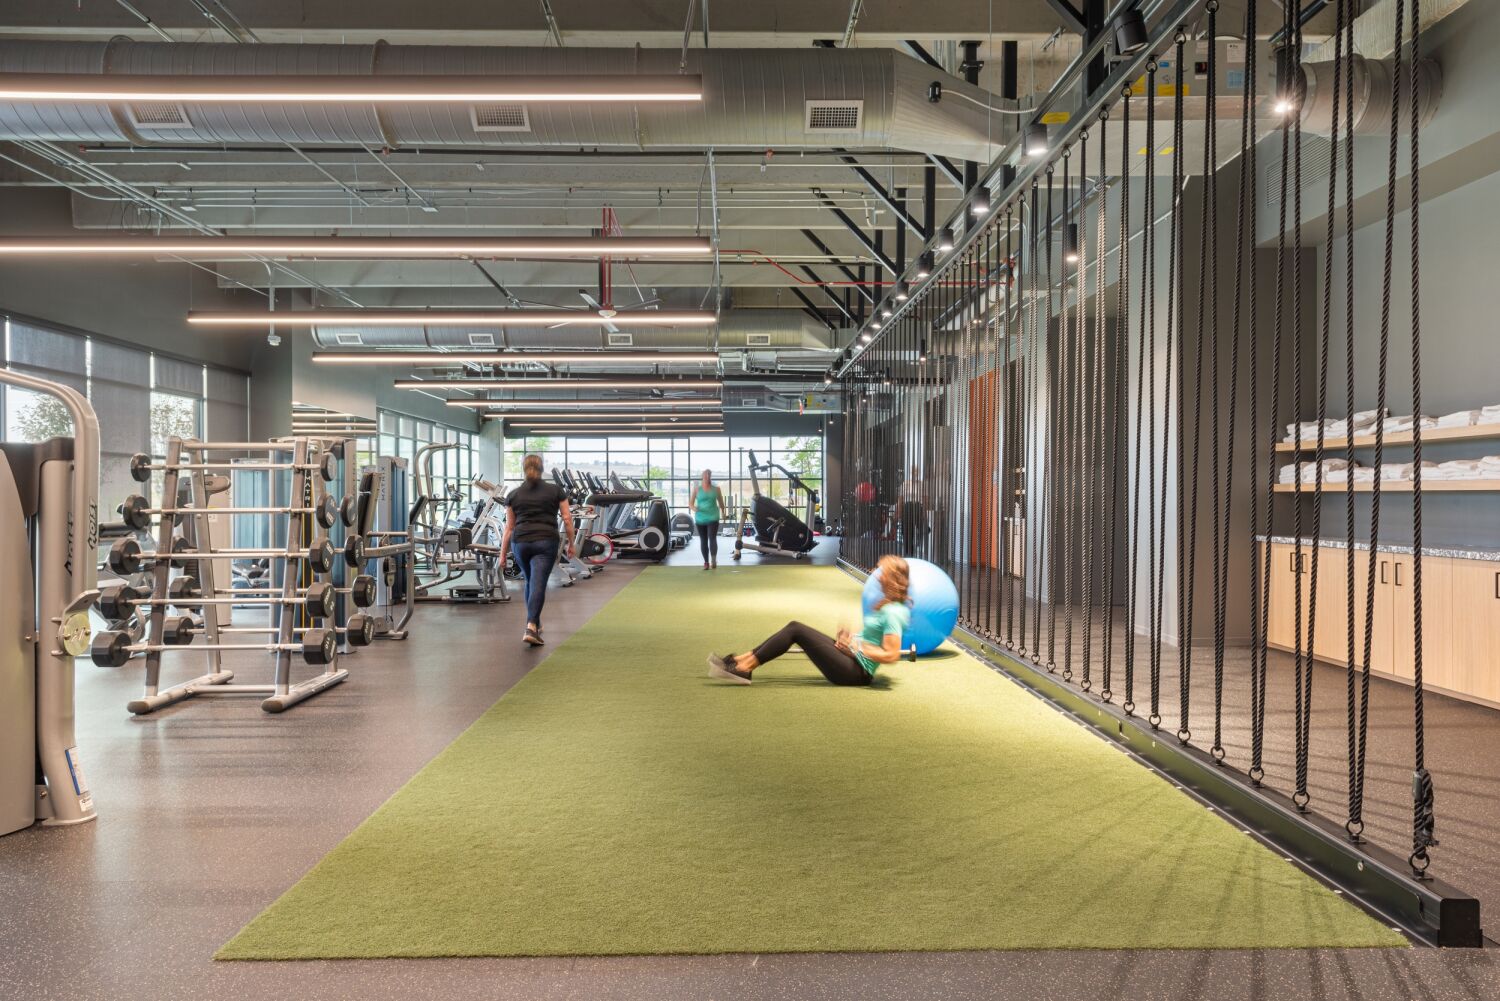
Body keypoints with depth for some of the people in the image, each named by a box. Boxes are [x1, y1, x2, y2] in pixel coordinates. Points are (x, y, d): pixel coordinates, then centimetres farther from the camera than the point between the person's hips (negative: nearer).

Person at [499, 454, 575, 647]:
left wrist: (502, 554, 15)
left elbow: (509, 527, 11)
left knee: (530, 582, 21)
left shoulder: (514, 495, 11)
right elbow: (567, 519, 4)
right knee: (538, 585, -9)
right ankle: (531, 628, -23)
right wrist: (571, 544, 13)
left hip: (520, 543, 2)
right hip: (546, 542, -2)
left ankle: (535, 624, 32)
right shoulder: (556, 491, 9)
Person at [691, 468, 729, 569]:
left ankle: (714, 560, -26)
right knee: (703, 540, 7)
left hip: (713, 518, -1)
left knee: (712, 538, -16)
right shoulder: (697, 489, 1)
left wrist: (724, 513, 18)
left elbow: (721, 502, 14)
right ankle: (706, 562, 16)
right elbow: (691, 503, 1)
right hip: (700, 518, 1)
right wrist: (694, 508, -20)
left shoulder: (716, 489, 2)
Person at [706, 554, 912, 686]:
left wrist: (857, 648, -17)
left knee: (797, 631, -14)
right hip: (852, 659, 10)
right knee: (794, 627, 2)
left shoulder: (892, 612, -17)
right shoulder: (891, 605, 13)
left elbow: (892, 655, -26)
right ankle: (739, 660, -2)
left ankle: (743, 669, -12)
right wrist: (851, 639, 8)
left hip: (855, 671, -10)